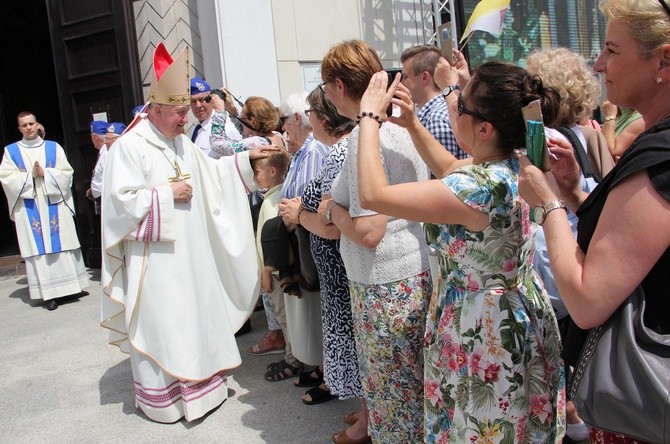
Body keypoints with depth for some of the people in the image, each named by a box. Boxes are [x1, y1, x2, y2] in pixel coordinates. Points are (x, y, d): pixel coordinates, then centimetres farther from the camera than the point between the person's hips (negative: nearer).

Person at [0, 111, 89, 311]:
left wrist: (45, 173, -13)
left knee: (62, 245, 1)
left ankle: (68, 286, 9)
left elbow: (66, 173, 2)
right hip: (29, 209, -1)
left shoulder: (53, 147, 9)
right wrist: (30, 175, -12)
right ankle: (48, 293, -1)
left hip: (55, 205, 1)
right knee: (38, 248, -2)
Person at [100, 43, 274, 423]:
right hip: (154, 258, -8)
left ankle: (199, 381, 31)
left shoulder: (181, 142, 11)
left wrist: (247, 159, 9)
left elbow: (211, 172, 18)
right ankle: (161, 396, 16)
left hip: (191, 253, 8)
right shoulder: (130, 146, -14)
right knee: (160, 324, 1)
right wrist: (167, 194, -17)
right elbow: (122, 200, -20)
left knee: (197, 316, 15)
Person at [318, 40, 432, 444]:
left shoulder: (366, 137, -21)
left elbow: (368, 232, -26)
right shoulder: (402, 123, 7)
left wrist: (332, 210, -7)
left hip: (388, 283, -9)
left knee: (396, 384, 9)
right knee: (381, 370, 25)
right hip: (417, 270, 9)